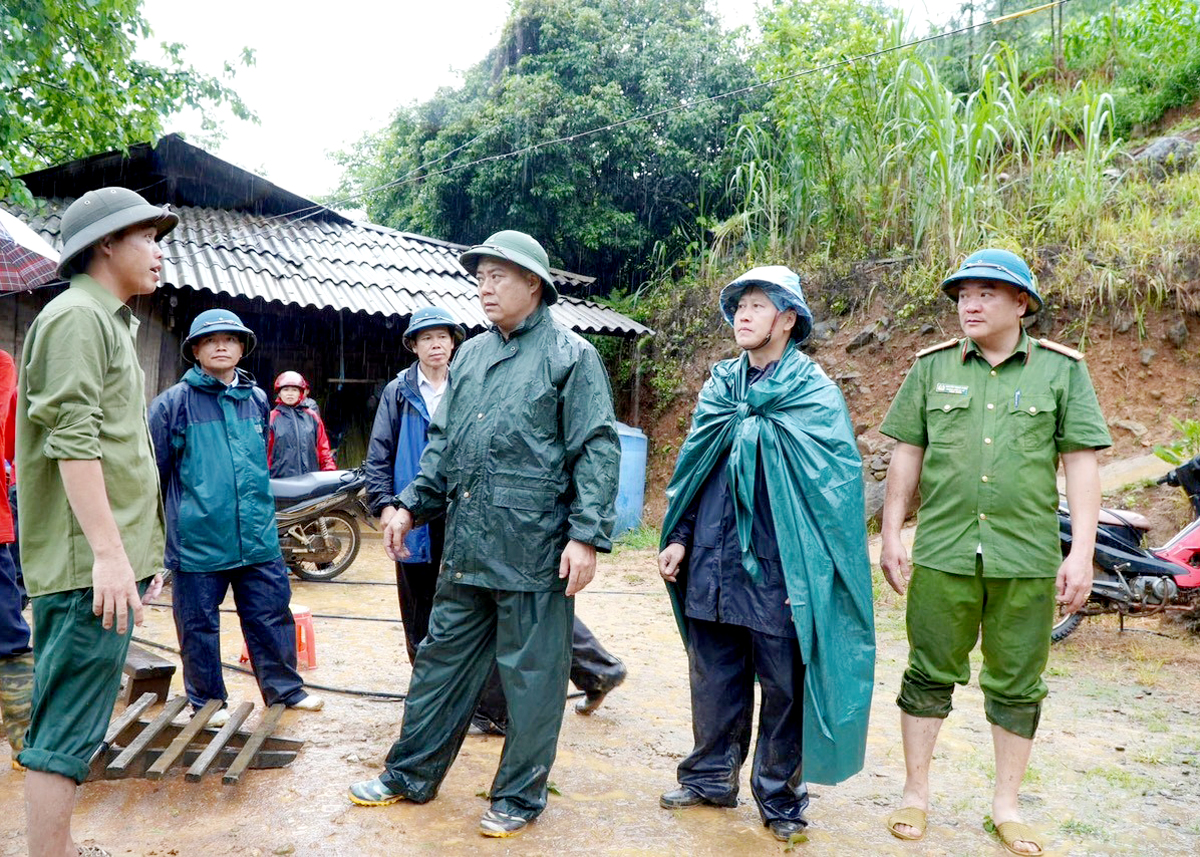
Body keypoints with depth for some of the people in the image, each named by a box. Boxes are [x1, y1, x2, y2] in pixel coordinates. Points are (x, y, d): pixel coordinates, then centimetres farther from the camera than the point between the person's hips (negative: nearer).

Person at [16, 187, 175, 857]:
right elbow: (74, 443, -19)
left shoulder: (111, 323, 21)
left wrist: (141, 552, 24)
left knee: (71, 725, 16)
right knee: (68, 731, -5)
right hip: (90, 565, -10)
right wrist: (108, 553, -22)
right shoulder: (77, 317, -9)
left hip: (113, 561, 10)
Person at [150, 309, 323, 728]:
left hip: (258, 539, 4)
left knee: (271, 617, 9)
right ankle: (207, 702, 25)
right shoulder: (174, 402, -5)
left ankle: (285, 689, 24)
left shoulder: (257, 399, 9)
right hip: (197, 540, -3)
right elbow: (154, 470, 0)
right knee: (199, 625, 9)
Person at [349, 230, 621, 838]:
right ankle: (411, 776, 31)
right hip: (465, 548, 6)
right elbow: (442, 443, 20)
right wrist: (411, 504, 11)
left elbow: (598, 451, -10)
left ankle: (519, 795, 23)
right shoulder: (470, 355, 15)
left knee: (530, 675, 6)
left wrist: (588, 535, -16)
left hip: (534, 552, -6)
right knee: (441, 659, 16)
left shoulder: (570, 355, -4)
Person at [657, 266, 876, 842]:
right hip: (712, 564, 5)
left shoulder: (814, 394, -5)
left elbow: (833, 485, -8)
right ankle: (711, 778, 30)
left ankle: (780, 795, 23)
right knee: (713, 679, 13)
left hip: (778, 571, -4)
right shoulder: (720, 387, 10)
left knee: (784, 685, 6)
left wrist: (810, 571, -13)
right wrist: (680, 537, 9)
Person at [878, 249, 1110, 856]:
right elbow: (906, 456, 9)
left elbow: (1081, 463, 2)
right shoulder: (932, 367, 7)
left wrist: (1082, 553, -4)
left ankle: (1006, 805, 26)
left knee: (1016, 686, 10)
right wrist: (891, 535, 6)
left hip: (1027, 556, 0)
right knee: (929, 675, 7)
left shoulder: (1062, 370, 3)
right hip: (942, 553, 1)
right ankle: (916, 791, 23)